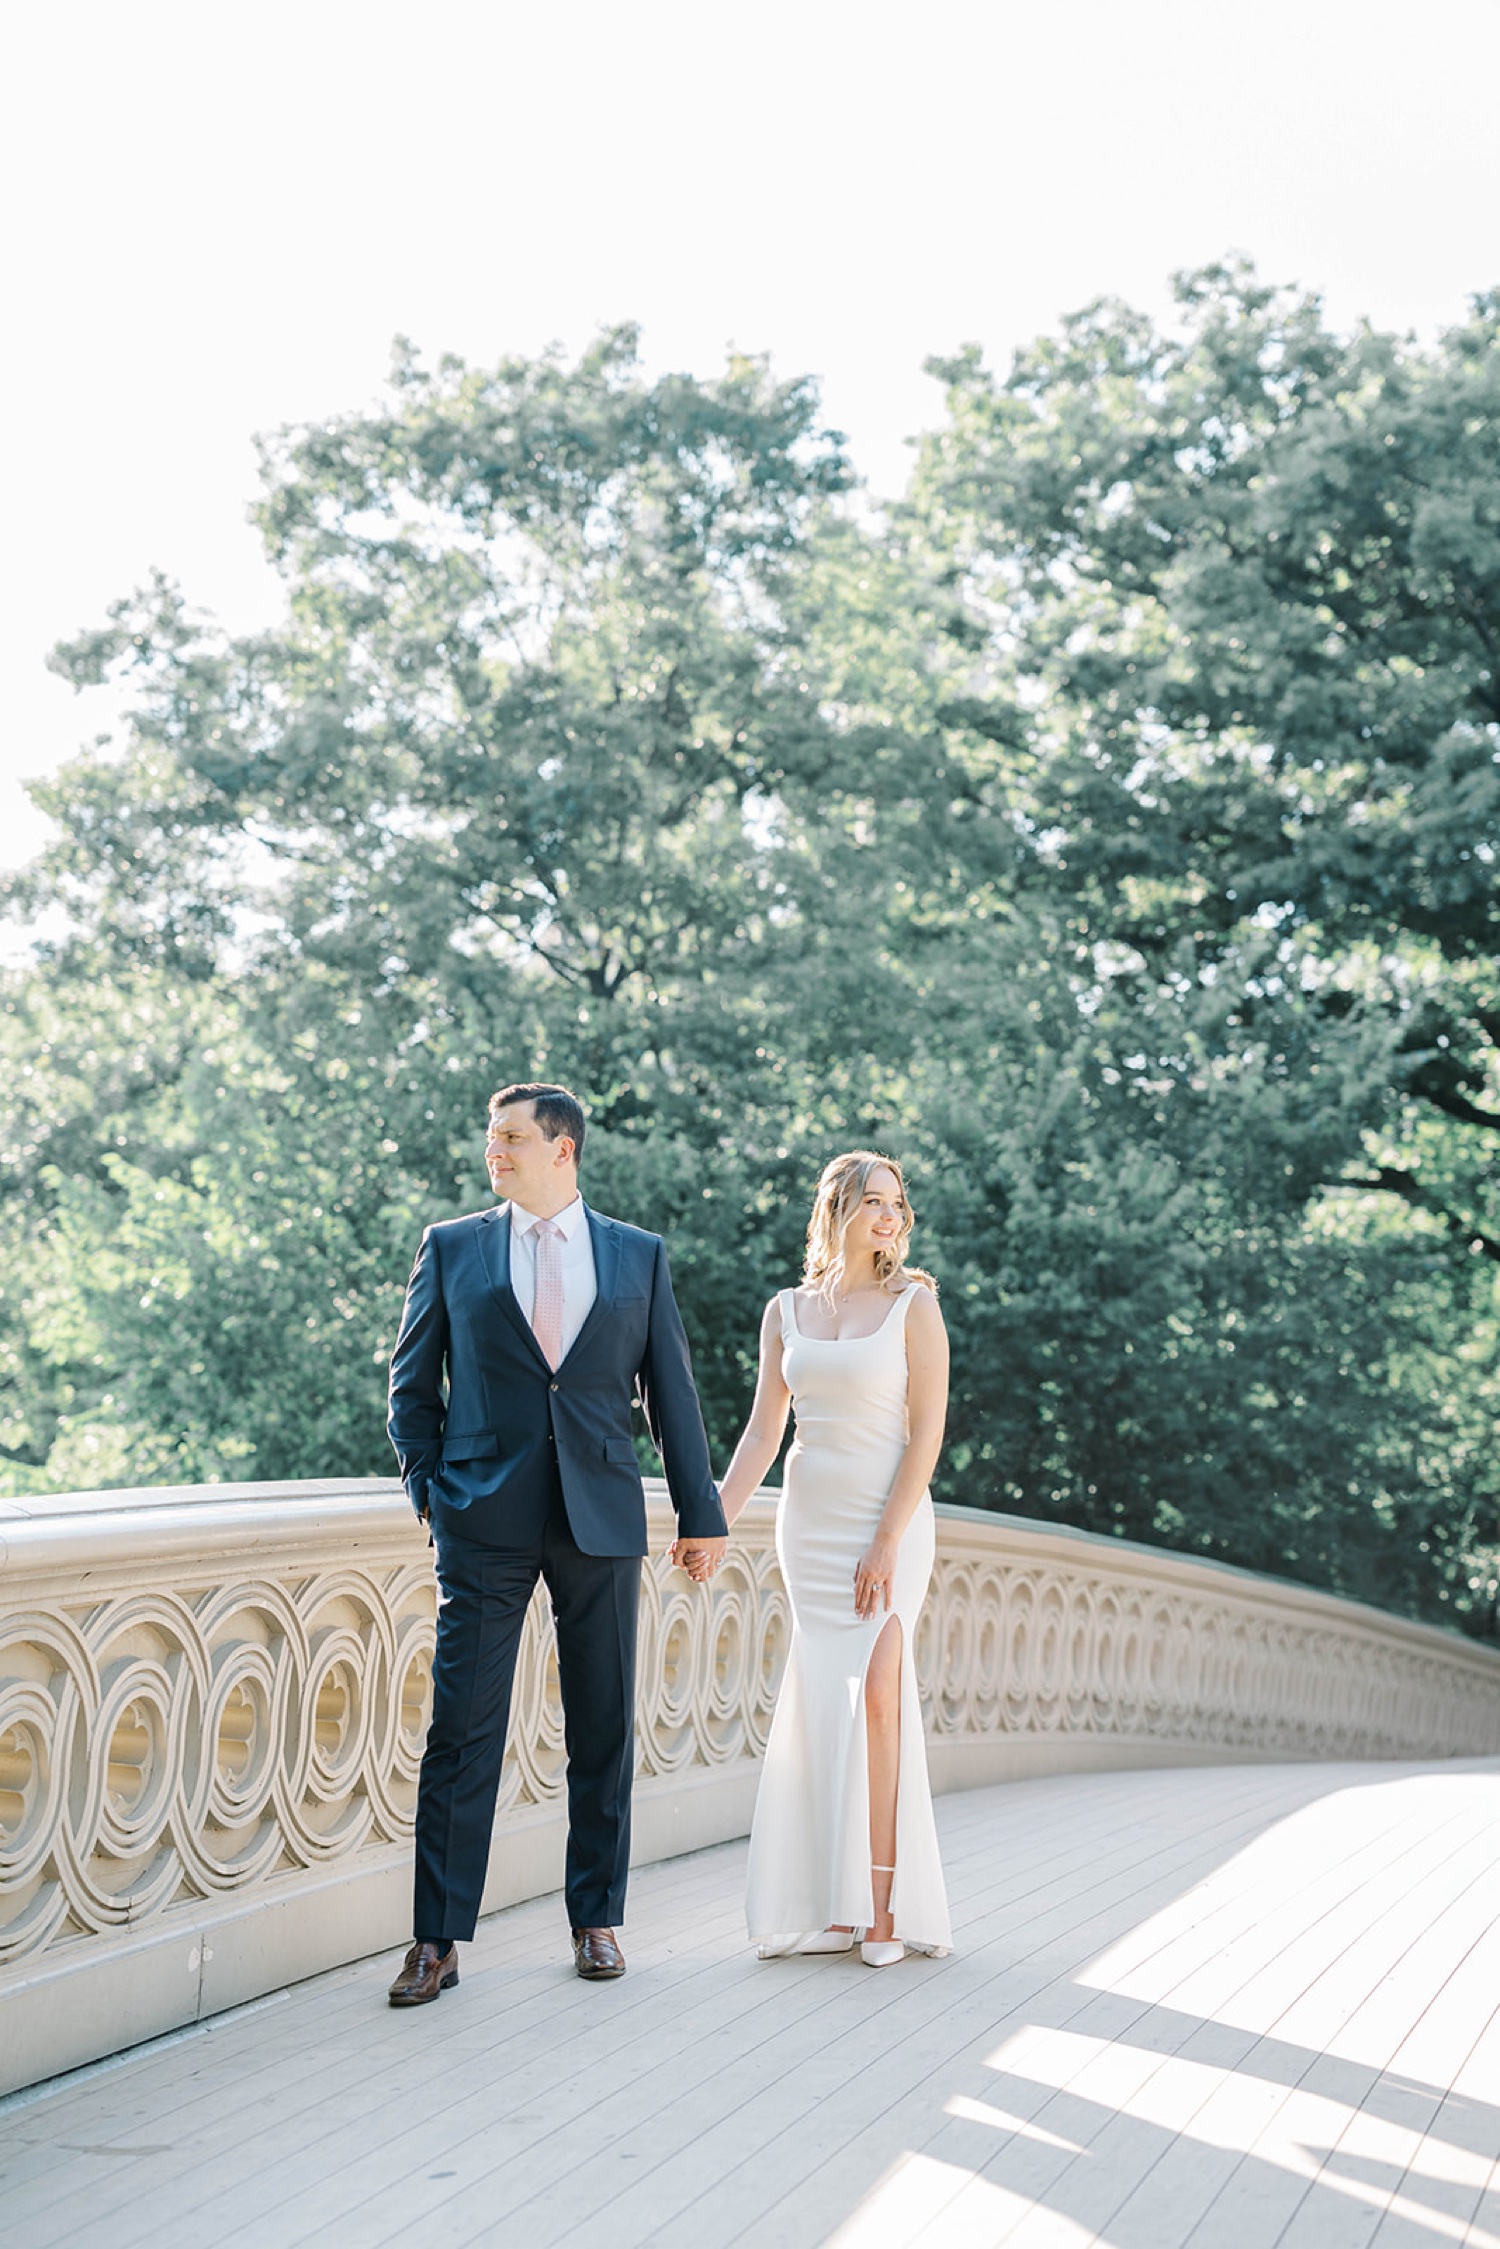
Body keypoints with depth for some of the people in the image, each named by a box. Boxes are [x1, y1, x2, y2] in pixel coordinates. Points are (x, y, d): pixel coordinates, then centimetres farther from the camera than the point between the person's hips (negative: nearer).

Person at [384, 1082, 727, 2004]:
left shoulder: (639, 1255, 9)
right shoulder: (451, 1248, 7)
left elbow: (672, 1389, 10)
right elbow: (413, 1382, 11)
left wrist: (700, 1512, 7)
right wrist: (431, 1489, 2)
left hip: (601, 1517, 1)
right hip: (486, 1520, -1)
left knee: (604, 1729, 6)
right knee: (462, 1728, -4)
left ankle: (597, 1919, 18)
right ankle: (439, 1940, 0)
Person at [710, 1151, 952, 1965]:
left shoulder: (913, 1306, -3)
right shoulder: (787, 1311, 8)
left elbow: (927, 1433, -8)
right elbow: (761, 1433, 7)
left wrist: (887, 1542, -15)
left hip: (890, 1521, -4)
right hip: (808, 1523, 4)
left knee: (874, 1694, -14)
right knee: (825, 1709, 3)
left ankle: (881, 1900, -10)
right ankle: (839, 1899, 10)